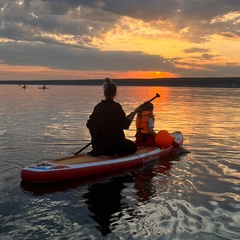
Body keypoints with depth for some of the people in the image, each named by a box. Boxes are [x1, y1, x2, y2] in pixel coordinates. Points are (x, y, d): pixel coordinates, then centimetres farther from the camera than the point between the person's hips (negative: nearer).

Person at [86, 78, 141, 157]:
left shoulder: (98, 106, 2)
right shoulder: (116, 106, -14)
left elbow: (90, 125, 6)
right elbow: (125, 125, -14)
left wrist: (96, 139, 19)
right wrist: (134, 112, -3)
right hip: (114, 144, -7)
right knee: (133, 146, 19)